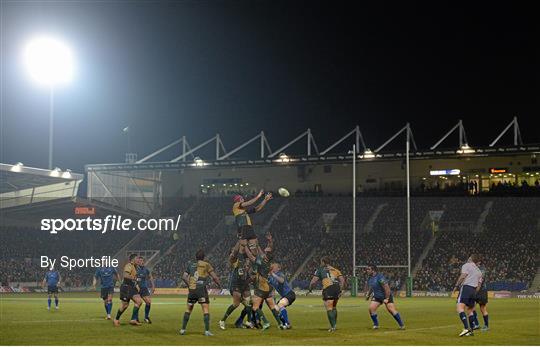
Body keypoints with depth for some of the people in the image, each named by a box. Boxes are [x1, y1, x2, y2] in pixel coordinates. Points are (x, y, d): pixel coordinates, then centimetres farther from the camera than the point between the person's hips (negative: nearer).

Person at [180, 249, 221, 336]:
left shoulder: (190, 264, 13)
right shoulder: (206, 265, 3)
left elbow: (184, 277, 10)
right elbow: (214, 277, 0)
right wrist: (219, 285, 15)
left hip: (192, 290, 4)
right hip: (201, 289, -4)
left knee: (188, 309, 17)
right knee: (206, 309, -2)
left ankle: (183, 329, 18)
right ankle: (207, 330, -11)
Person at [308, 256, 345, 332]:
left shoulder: (320, 270, 12)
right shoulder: (335, 270, 24)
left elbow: (313, 281, 6)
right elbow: (342, 280, 11)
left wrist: (310, 290, 20)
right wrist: (340, 290, 12)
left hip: (328, 289, -5)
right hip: (337, 288, 5)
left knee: (329, 309, -3)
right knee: (334, 307, 22)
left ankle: (333, 326, -13)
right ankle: (334, 324, 19)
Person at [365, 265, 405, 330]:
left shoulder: (379, 277, -23)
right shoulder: (369, 278, 2)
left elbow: (387, 288, -23)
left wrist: (387, 298, -24)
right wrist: (368, 295, 19)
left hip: (386, 296, -7)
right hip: (376, 297, 7)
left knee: (391, 310, -14)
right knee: (371, 308, -11)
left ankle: (401, 325, -1)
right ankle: (376, 325, 5)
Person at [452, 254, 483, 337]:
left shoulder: (466, 265, 7)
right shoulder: (479, 271, 27)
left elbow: (463, 276, -8)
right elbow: (479, 284, 20)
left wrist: (456, 286, -5)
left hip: (465, 287, -7)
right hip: (474, 290, 8)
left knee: (460, 308, -18)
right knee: (470, 310, 17)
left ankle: (466, 328, -35)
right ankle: (471, 331, 16)